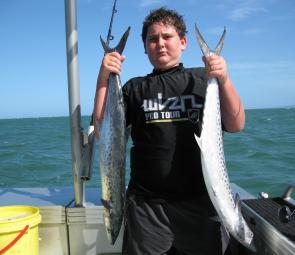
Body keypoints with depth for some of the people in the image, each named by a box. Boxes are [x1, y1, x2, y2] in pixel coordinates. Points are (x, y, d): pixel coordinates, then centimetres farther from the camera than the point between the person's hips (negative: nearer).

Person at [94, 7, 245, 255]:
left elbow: (236, 125, -4)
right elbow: (102, 130, -1)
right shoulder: (135, 88, 8)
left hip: (199, 201, 0)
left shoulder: (203, 79, 5)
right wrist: (103, 79, -10)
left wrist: (225, 80, -19)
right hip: (146, 204, 0)